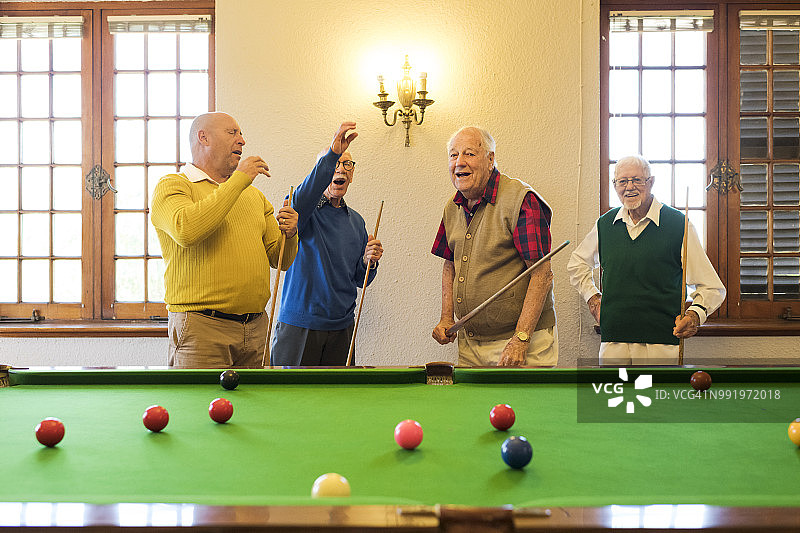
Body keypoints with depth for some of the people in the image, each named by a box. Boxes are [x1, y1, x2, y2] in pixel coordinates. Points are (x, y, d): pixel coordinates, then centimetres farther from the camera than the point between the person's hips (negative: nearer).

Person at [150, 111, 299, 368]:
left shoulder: (254, 194, 19)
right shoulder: (172, 185, 0)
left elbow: (279, 260, 18)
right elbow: (186, 231, -23)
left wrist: (289, 235, -5)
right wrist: (238, 181, -17)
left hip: (255, 327, 6)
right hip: (200, 329, -6)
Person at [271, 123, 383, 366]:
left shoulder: (356, 221, 14)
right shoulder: (304, 208, -2)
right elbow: (306, 194, -30)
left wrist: (368, 261, -5)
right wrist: (332, 154, -42)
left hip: (341, 326, 5)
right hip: (299, 324, -5)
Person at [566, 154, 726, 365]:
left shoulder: (679, 225, 0)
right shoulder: (605, 225, 10)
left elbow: (712, 287, 2)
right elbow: (577, 263, 30)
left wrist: (696, 313, -16)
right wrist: (592, 296, 16)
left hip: (661, 345, -3)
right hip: (612, 342, 3)